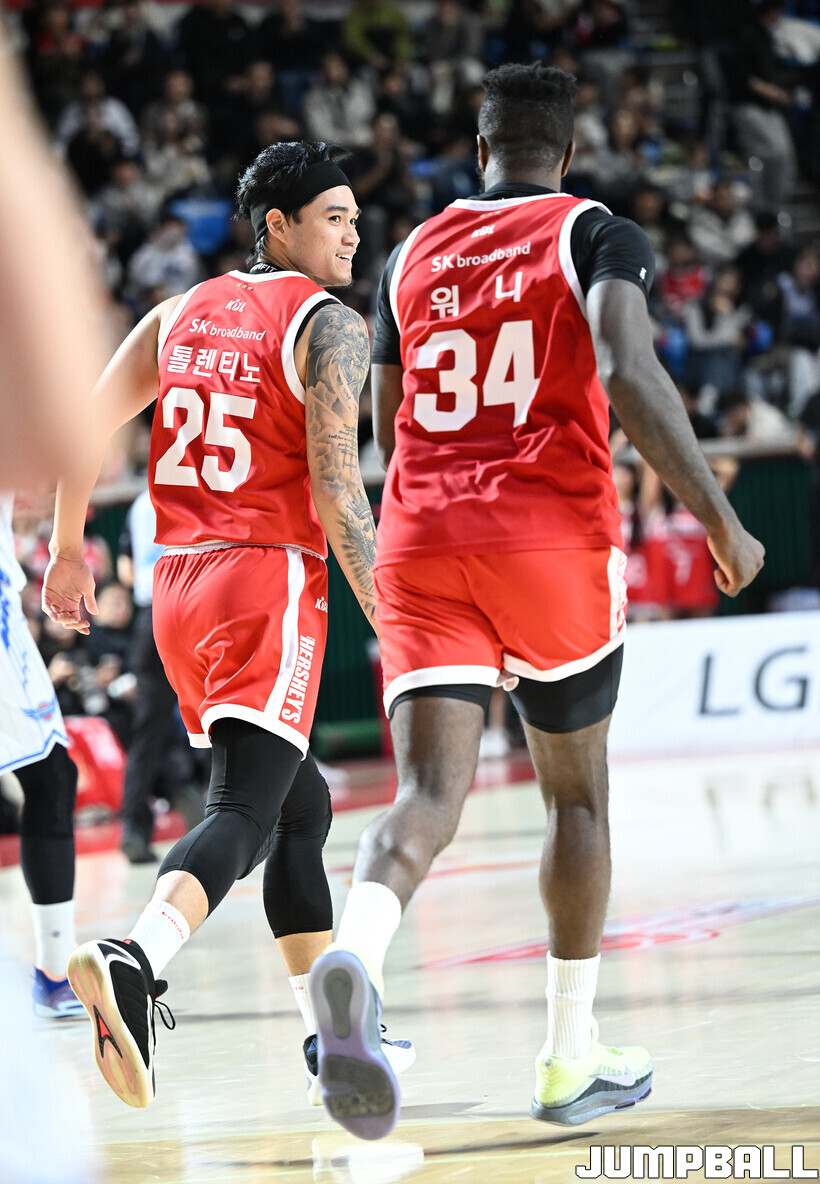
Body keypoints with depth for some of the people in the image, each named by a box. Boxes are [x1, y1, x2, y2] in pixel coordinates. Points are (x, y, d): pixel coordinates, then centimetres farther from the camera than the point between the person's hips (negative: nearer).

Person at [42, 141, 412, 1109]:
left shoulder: (183, 312, 15)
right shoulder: (329, 326, -6)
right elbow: (335, 488, -15)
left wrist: (67, 548, 23)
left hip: (178, 584, 8)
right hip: (269, 581, -8)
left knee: (302, 805, 20)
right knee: (244, 814, -17)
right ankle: (133, 963, -42)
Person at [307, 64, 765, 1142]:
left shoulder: (412, 256, 16)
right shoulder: (598, 236, 2)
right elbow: (629, 375, -17)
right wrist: (722, 524, -14)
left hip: (420, 542, 3)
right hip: (554, 538, -3)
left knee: (430, 793, -8)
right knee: (578, 795, 15)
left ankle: (354, 961, -40)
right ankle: (570, 1062, 21)